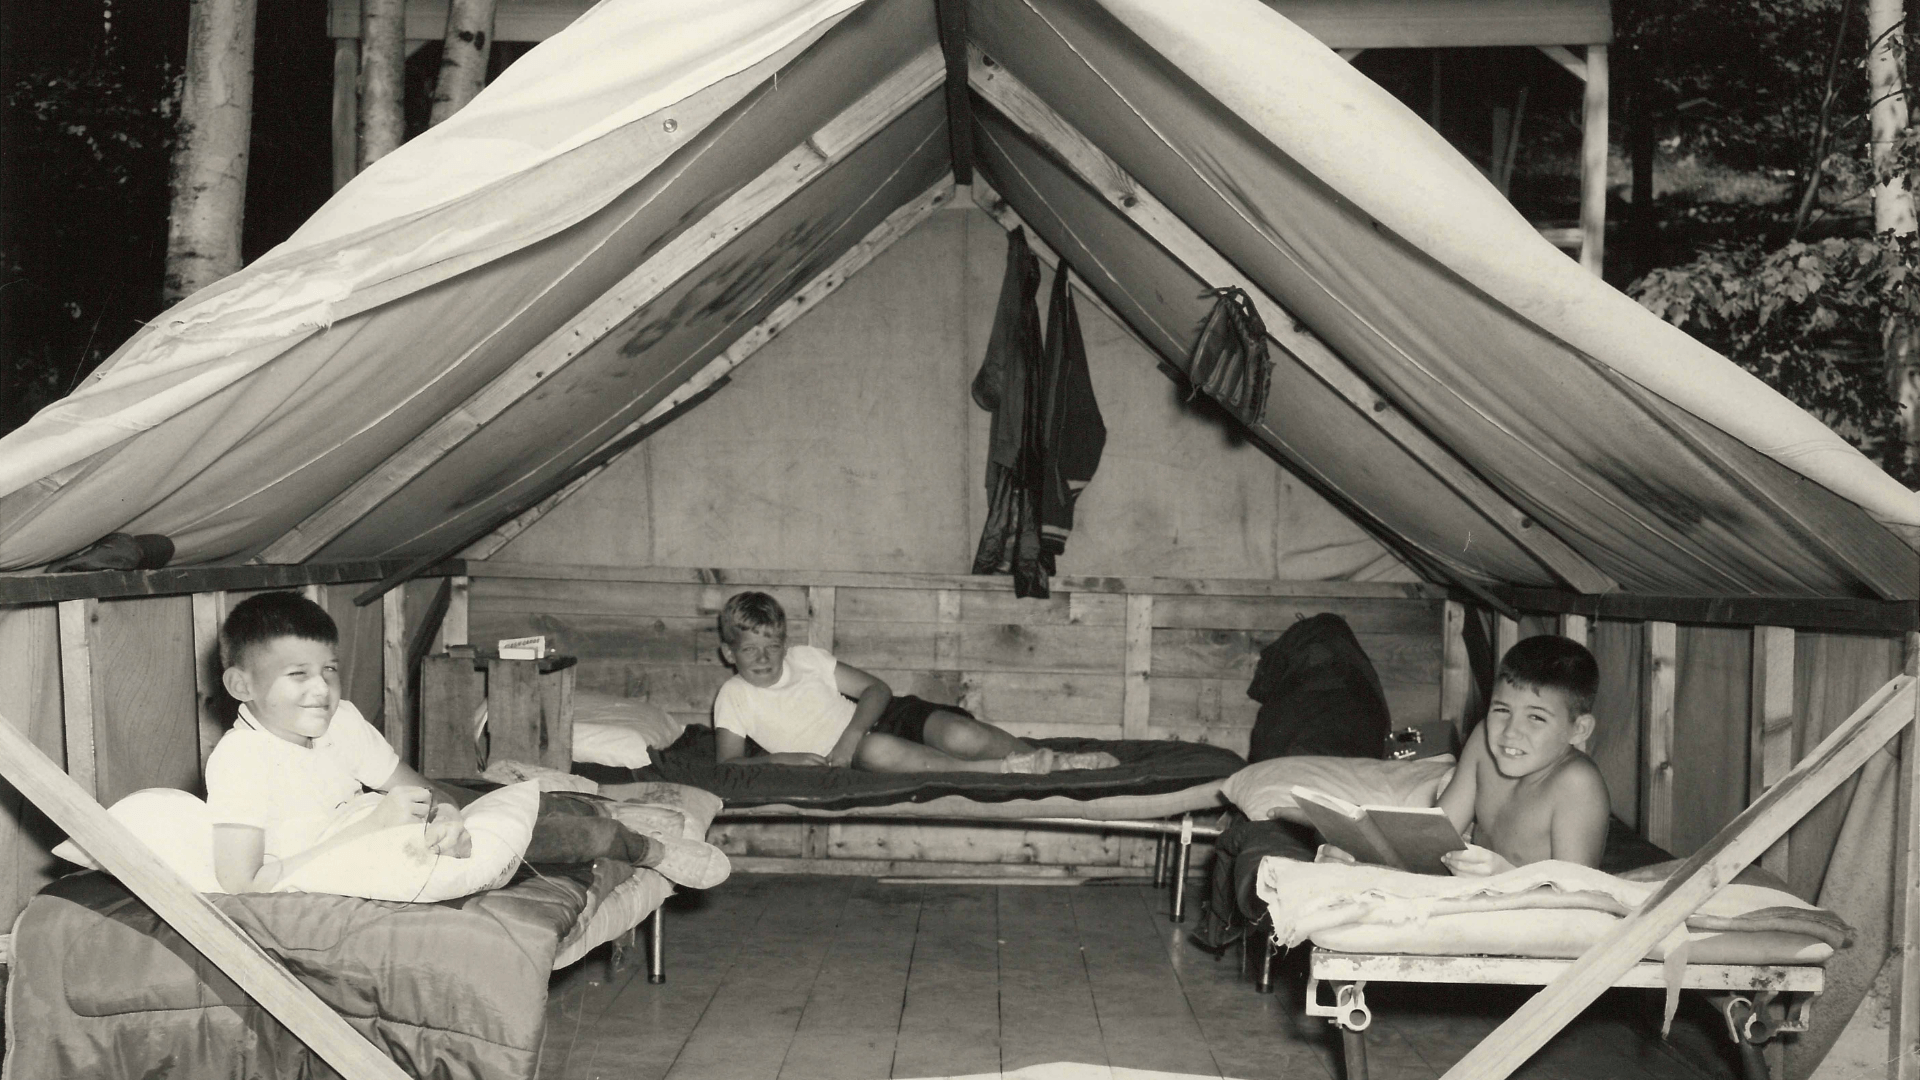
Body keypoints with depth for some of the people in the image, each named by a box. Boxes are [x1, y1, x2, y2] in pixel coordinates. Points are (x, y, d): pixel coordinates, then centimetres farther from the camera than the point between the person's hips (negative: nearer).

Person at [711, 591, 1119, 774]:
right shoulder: (733, 697, 4)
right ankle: (1001, 770, -37)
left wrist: (850, 736, -16)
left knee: (959, 736, -30)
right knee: (875, 750, -42)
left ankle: (1058, 761, -17)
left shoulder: (806, 658, 8)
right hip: (848, 758, -3)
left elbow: (877, 689, 3)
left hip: (882, 716, 3)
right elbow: (728, 761, -4)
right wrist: (779, 759, -21)